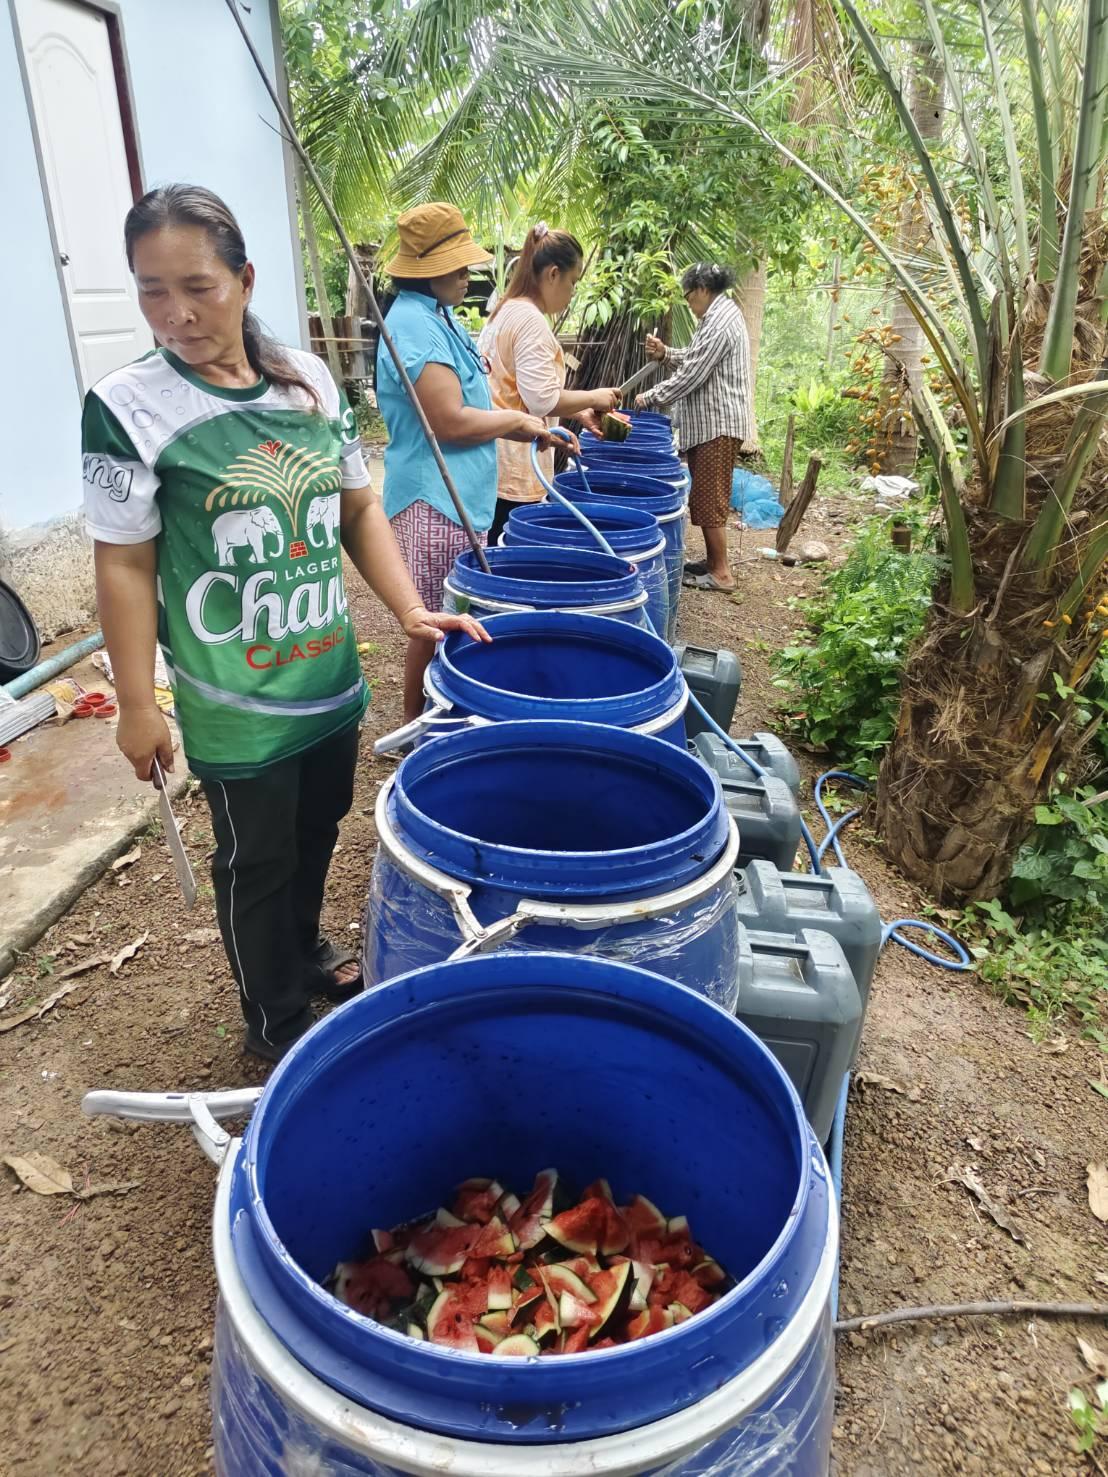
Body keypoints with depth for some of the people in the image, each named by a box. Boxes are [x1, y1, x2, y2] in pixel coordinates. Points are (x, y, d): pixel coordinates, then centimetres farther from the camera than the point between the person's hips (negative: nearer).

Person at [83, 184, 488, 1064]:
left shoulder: (309, 379, 0)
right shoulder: (127, 408, -13)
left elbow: (359, 507, 7)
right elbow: (125, 566, -10)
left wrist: (411, 610, -3)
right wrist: (137, 706, -9)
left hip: (331, 675, 5)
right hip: (238, 703, -4)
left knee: (320, 828, 22)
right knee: (257, 860, 12)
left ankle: (306, 952, 49)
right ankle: (277, 1020, 35)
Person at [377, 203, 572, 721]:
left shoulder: (438, 317, 15)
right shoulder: (414, 324, -17)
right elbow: (450, 422, -24)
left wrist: (524, 430, 11)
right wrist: (517, 419, -10)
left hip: (459, 494, 10)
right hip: (434, 500, -10)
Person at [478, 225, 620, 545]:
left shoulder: (506, 312, 17)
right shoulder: (530, 320, -14)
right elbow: (542, 400, -22)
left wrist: (578, 412, 16)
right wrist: (593, 398, -7)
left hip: (499, 465, 10)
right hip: (514, 470, -10)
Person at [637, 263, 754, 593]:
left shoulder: (719, 323, -17)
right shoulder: (721, 315, 17)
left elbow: (691, 374, -19)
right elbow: (697, 361, 22)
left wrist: (650, 397, -10)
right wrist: (666, 354, 7)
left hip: (717, 424, -11)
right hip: (712, 422, 11)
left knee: (709, 498, -7)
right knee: (706, 496, 15)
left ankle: (721, 572, -2)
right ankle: (713, 560, 23)